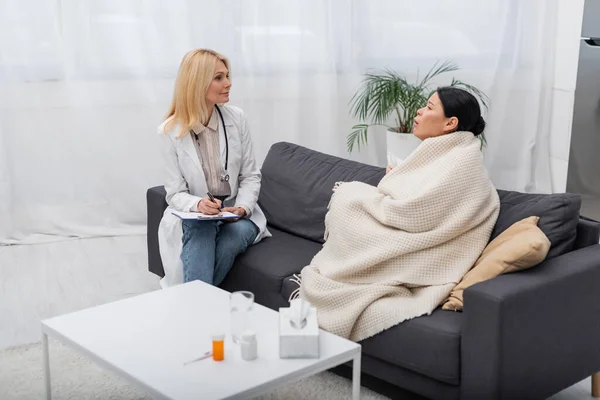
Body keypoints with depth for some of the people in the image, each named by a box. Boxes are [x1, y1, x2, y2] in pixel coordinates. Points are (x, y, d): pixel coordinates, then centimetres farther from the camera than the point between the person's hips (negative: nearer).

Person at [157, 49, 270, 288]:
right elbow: (176, 194, -5)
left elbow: (251, 176, 3)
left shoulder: (236, 118, -3)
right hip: (194, 217, -2)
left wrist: (242, 207, -16)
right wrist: (198, 204, -27)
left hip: (236, 214, 2)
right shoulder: (170, 131, -8)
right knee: (202, 233, -35)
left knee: (232, 238, -31)